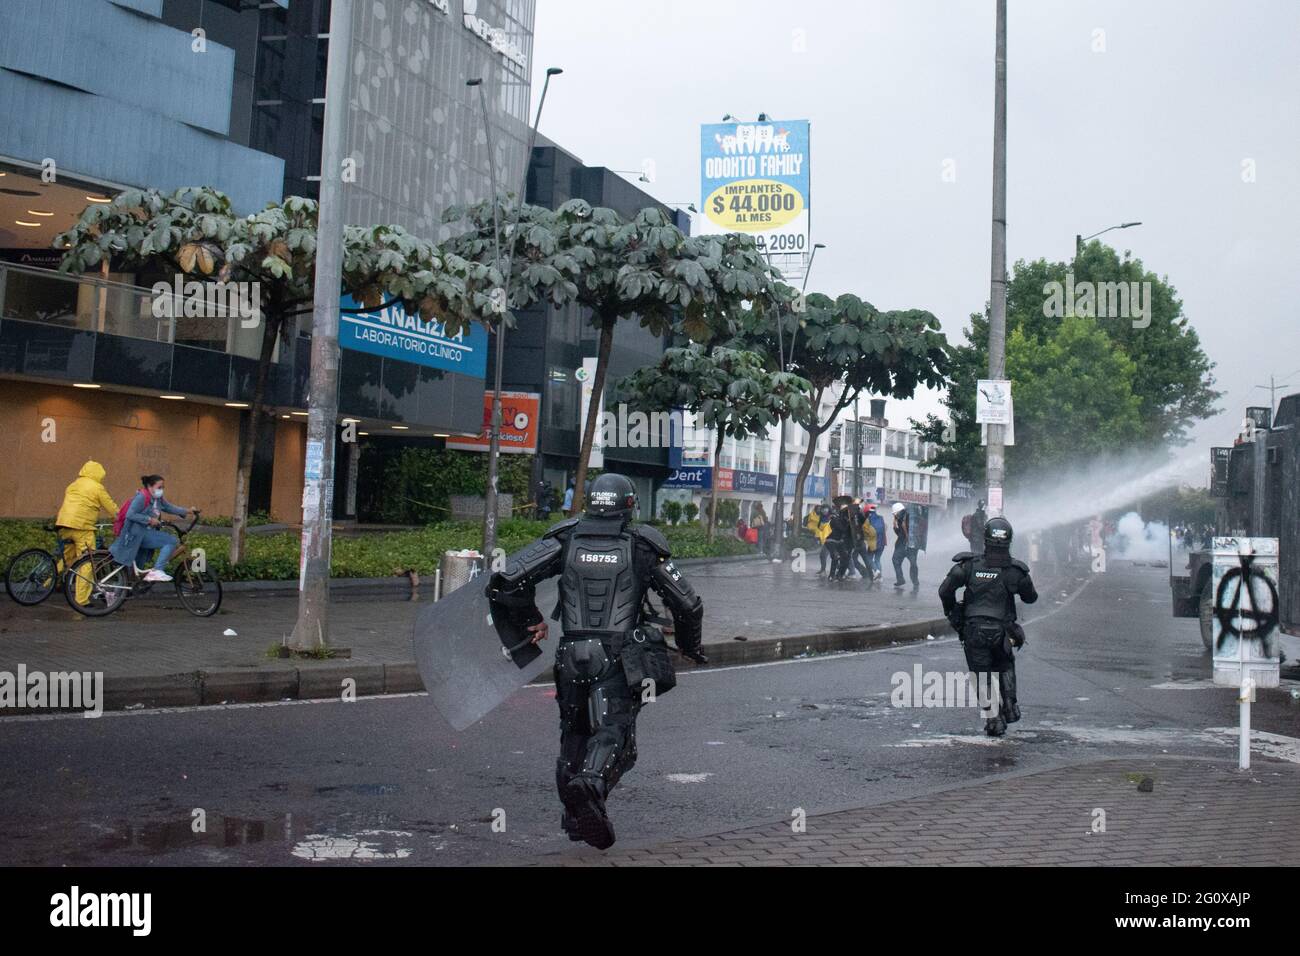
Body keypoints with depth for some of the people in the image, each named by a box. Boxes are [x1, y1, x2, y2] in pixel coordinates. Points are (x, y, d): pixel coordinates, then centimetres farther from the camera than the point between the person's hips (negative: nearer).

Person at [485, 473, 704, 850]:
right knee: (613, 731, -6)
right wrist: (690, 646, 23)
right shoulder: (643, 546, 2)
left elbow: (507, 580, -5)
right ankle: (590, 784, -35)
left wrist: (529, 621, 11)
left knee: (574, 731, 19)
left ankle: (575, 817, 21)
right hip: (619, 661, -2)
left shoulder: (566, 539, 4)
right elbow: (688, 604, 4)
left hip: (571, 657, 3)